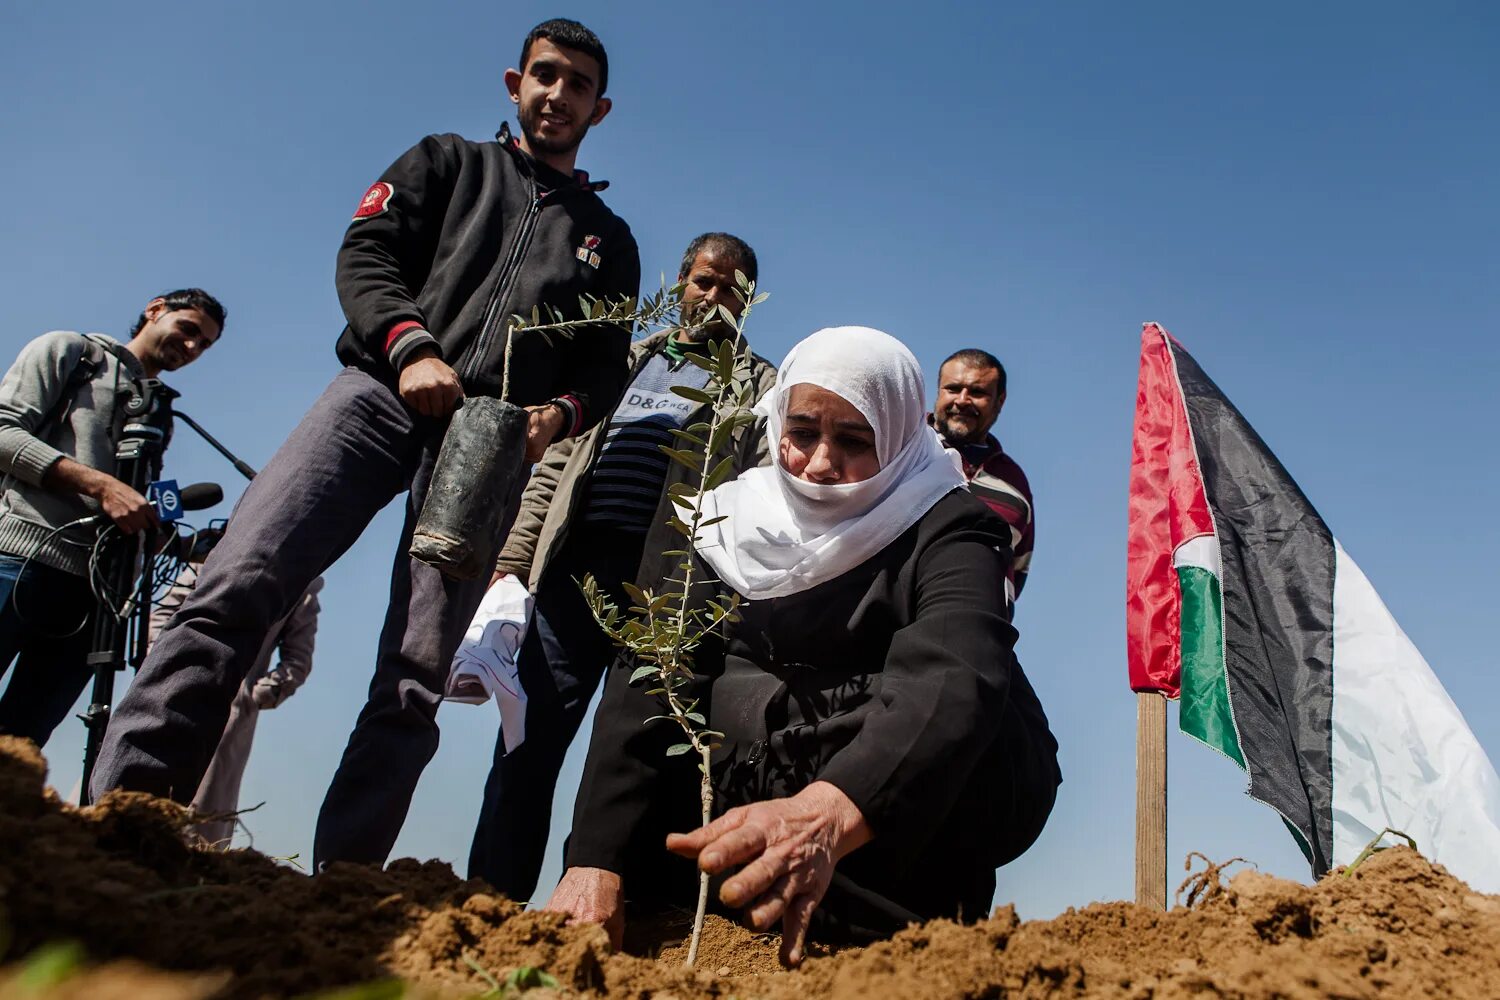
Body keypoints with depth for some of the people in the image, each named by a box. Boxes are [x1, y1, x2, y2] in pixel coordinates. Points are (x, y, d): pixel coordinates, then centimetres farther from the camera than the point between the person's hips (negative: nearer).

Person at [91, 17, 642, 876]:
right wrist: (412, 348, -11)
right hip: (385, 393, 0)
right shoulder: (447, 164, 24)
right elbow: (366, 255, 8)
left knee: (416, 683, -10)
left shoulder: (610, 241, 26)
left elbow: (608, 366, 17)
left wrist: (562, 411, -7)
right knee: (238, 587, -22)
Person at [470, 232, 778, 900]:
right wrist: (514, 556, 9)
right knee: (528, 738, 1)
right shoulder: (626, 362, 23)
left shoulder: (760, 387, 12)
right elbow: (556, 465, 19)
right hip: (572, 569, 4)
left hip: (664, 586, -3)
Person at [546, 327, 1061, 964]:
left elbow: (954, 675, -40)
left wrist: (825, 814, -60)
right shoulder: (730, 524, -9)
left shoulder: (946, 529, -19)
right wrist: (594, 863, -37)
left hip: (957, 794, -4)